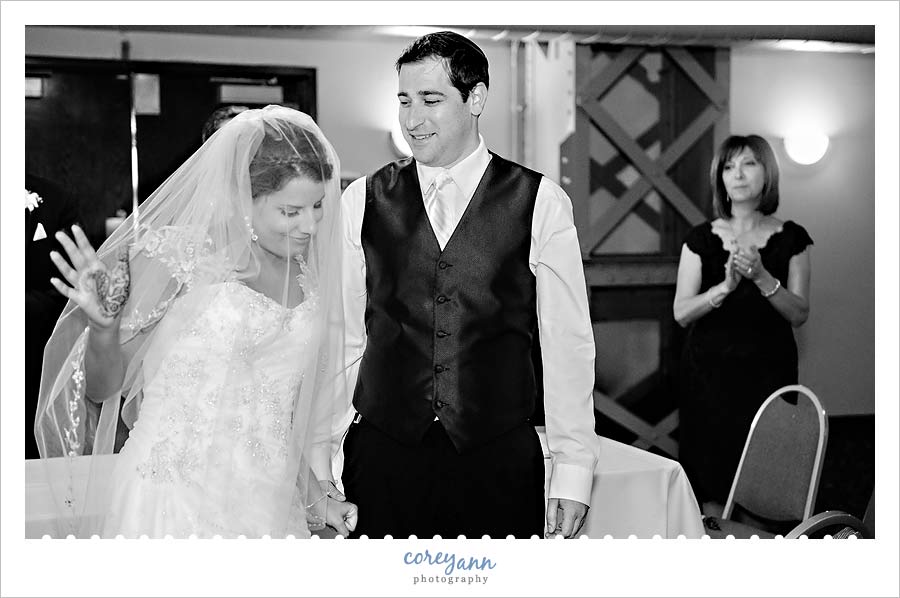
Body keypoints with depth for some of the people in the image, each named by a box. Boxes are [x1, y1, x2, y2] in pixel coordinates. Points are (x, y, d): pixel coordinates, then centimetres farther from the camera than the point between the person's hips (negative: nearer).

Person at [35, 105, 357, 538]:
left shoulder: (308, 275, 7)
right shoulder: (174, 255, -9)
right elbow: (103, 387, -5)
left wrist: (317, 494, 16)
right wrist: (104, 326, -23)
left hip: (270, 506, 5)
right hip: (170, 501, -5)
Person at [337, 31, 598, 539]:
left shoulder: (540, 203, -1)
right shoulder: (363, 201, 4)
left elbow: (568, 345, 0)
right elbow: (343, 338, 6)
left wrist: (574, 470, -3)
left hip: (500, 461, -1)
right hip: (383, 454, 1)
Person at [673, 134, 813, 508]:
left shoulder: (791, 238, 3)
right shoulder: (701, 239, 3)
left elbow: (799, 314, -1)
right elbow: (681, 312, -2)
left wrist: (762, 277, -17)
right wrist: (726, 286, -18)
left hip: (767, 369, 0)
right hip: (709, 372, 0)